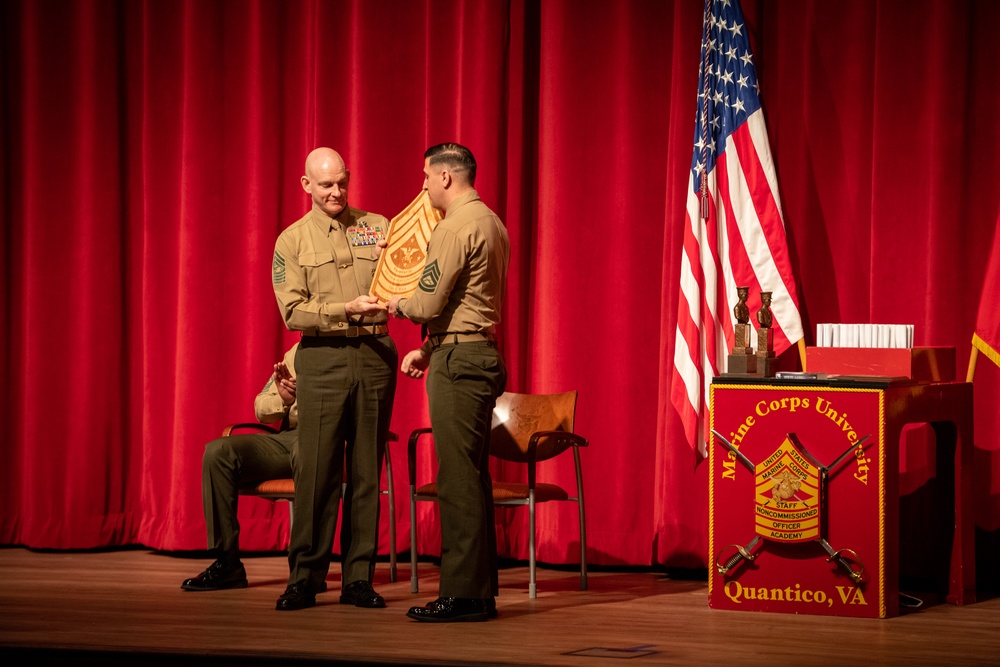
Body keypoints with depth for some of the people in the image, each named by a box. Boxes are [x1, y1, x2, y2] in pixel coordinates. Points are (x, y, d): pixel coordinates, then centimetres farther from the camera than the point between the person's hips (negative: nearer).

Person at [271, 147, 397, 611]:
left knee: (367, 471, 4)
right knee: (316, 472, -4)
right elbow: (293, 312, -5)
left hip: (374, 356, 2)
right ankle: (305, 579, 3)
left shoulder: (378, 228, 11)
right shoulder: (292, 242, 5)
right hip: (322, 359, -2)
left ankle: (358, 578, 9)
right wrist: (347, 309, -16)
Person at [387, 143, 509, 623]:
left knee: (458, 479, -8)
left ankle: (462, 595, -7)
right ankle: (479, 591, 16)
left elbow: (429, 302, -16)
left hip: (458, 361, -10)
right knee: (472, 478, 12)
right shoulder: (492, 224, 17)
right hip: (482, 353, 10)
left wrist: (397, 305, 5)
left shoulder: (456, 228, -14)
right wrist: (429, 349, 22)